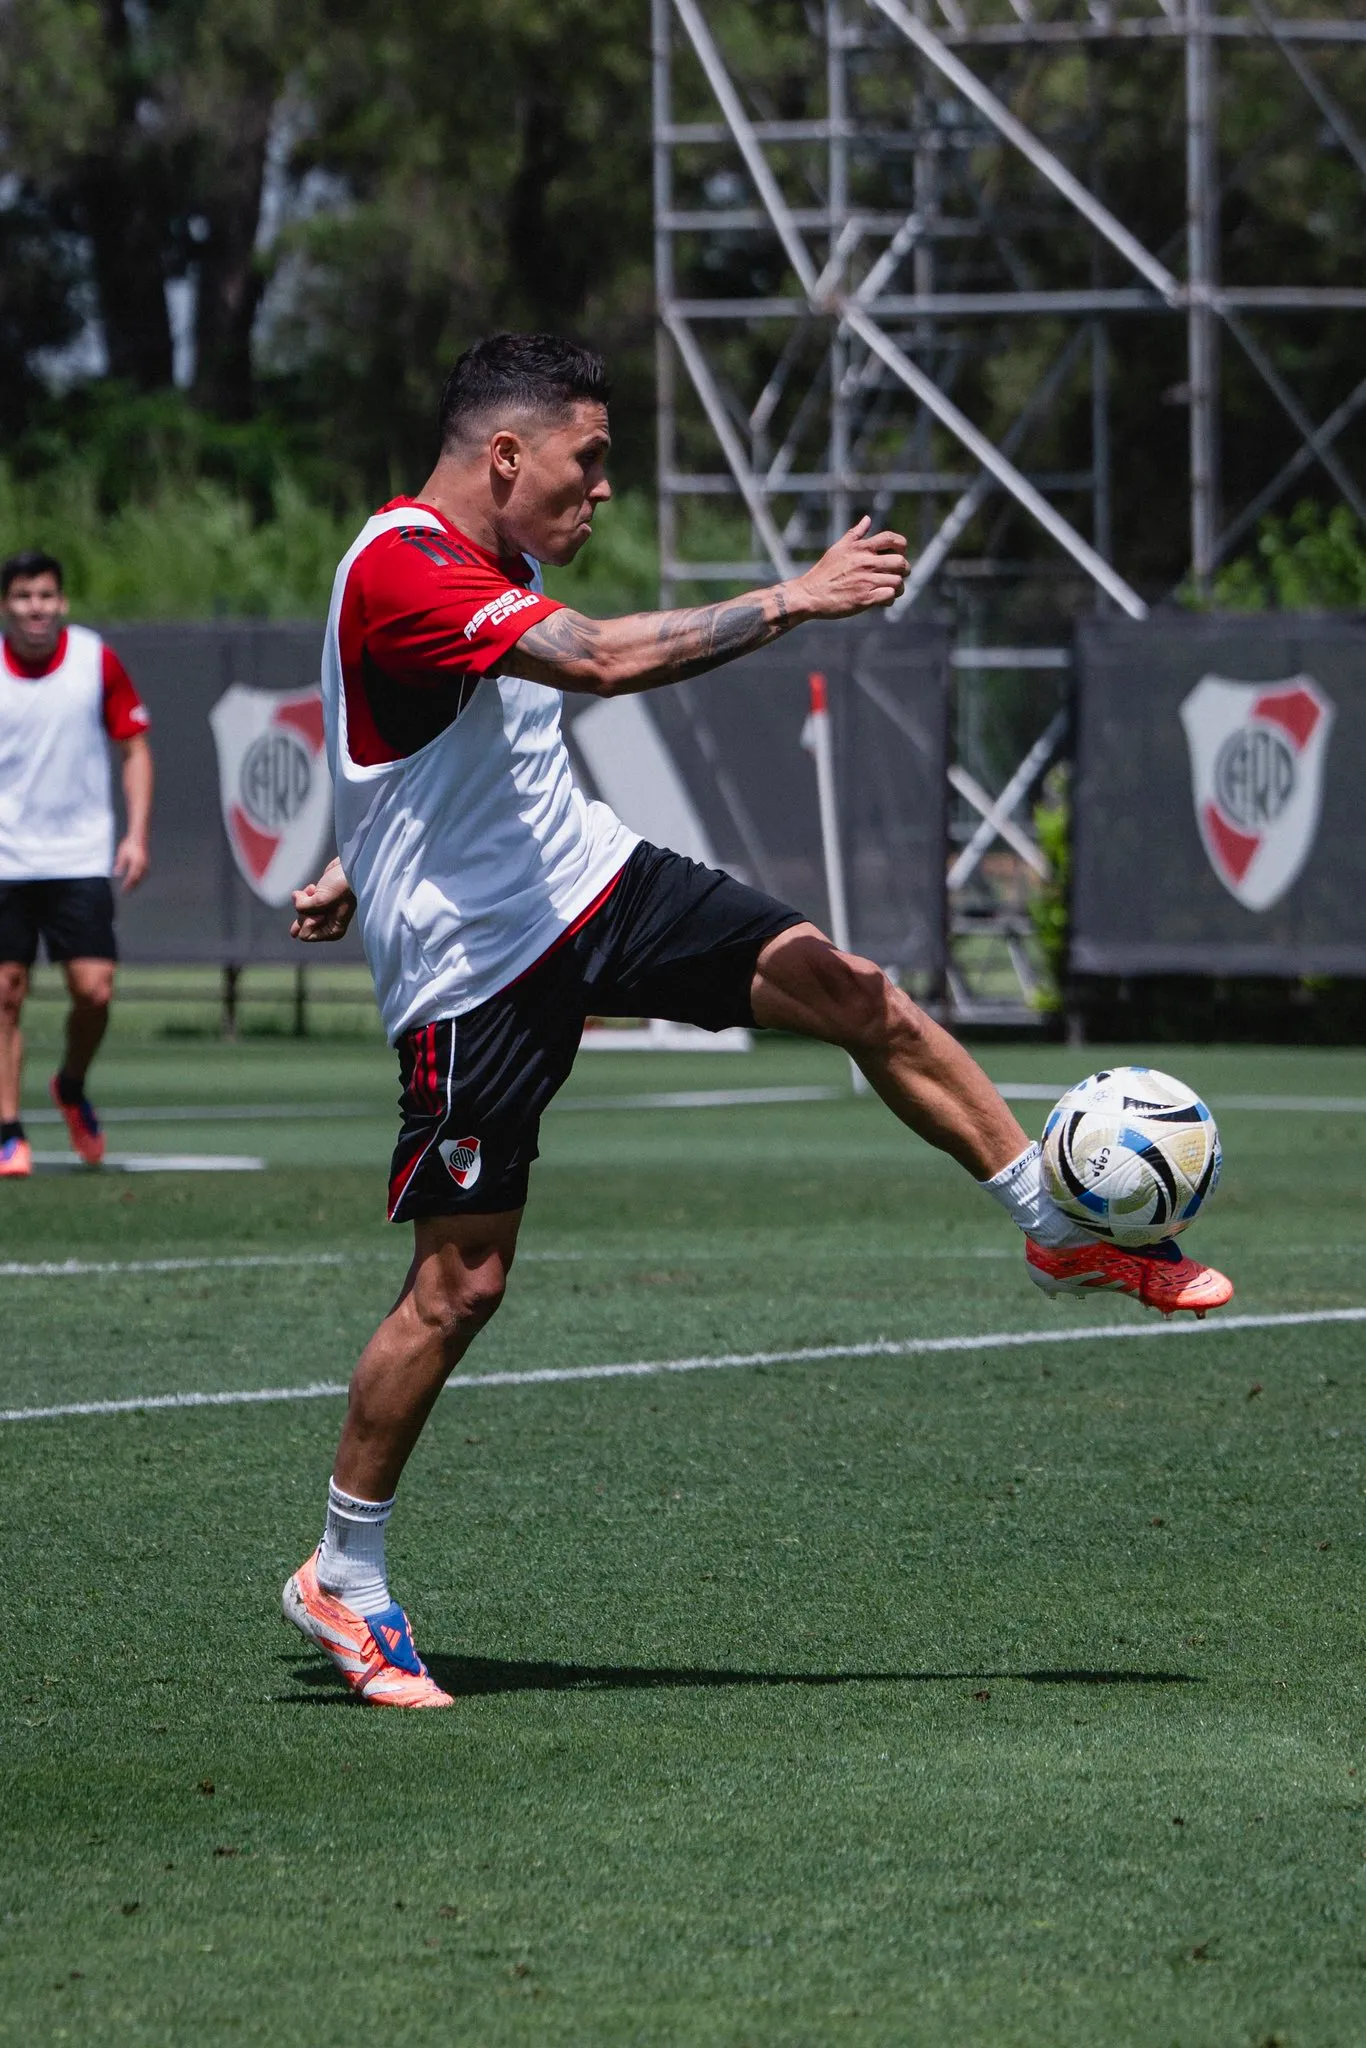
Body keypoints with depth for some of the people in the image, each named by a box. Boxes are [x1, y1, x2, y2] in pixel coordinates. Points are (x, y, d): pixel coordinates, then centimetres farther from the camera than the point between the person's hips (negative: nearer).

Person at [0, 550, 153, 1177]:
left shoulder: (97, 660, -2)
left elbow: (135, 748, 7)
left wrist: (136, 834, -2)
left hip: (81, 860, 0)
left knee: (94, 990, -9)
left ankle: (72, 1088, 21)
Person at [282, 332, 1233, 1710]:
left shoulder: (479, 565, 11)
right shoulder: (401, 574, -22)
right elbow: (599, 660, -35)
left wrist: (363, 871, 31)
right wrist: (789, 600, -30)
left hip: (591, 887, 9)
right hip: (474, 969, -9)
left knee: (862, 1000, -2)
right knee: (459, 1282, -6)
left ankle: (1064, 1230, 14)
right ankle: (341, 1580, 8)